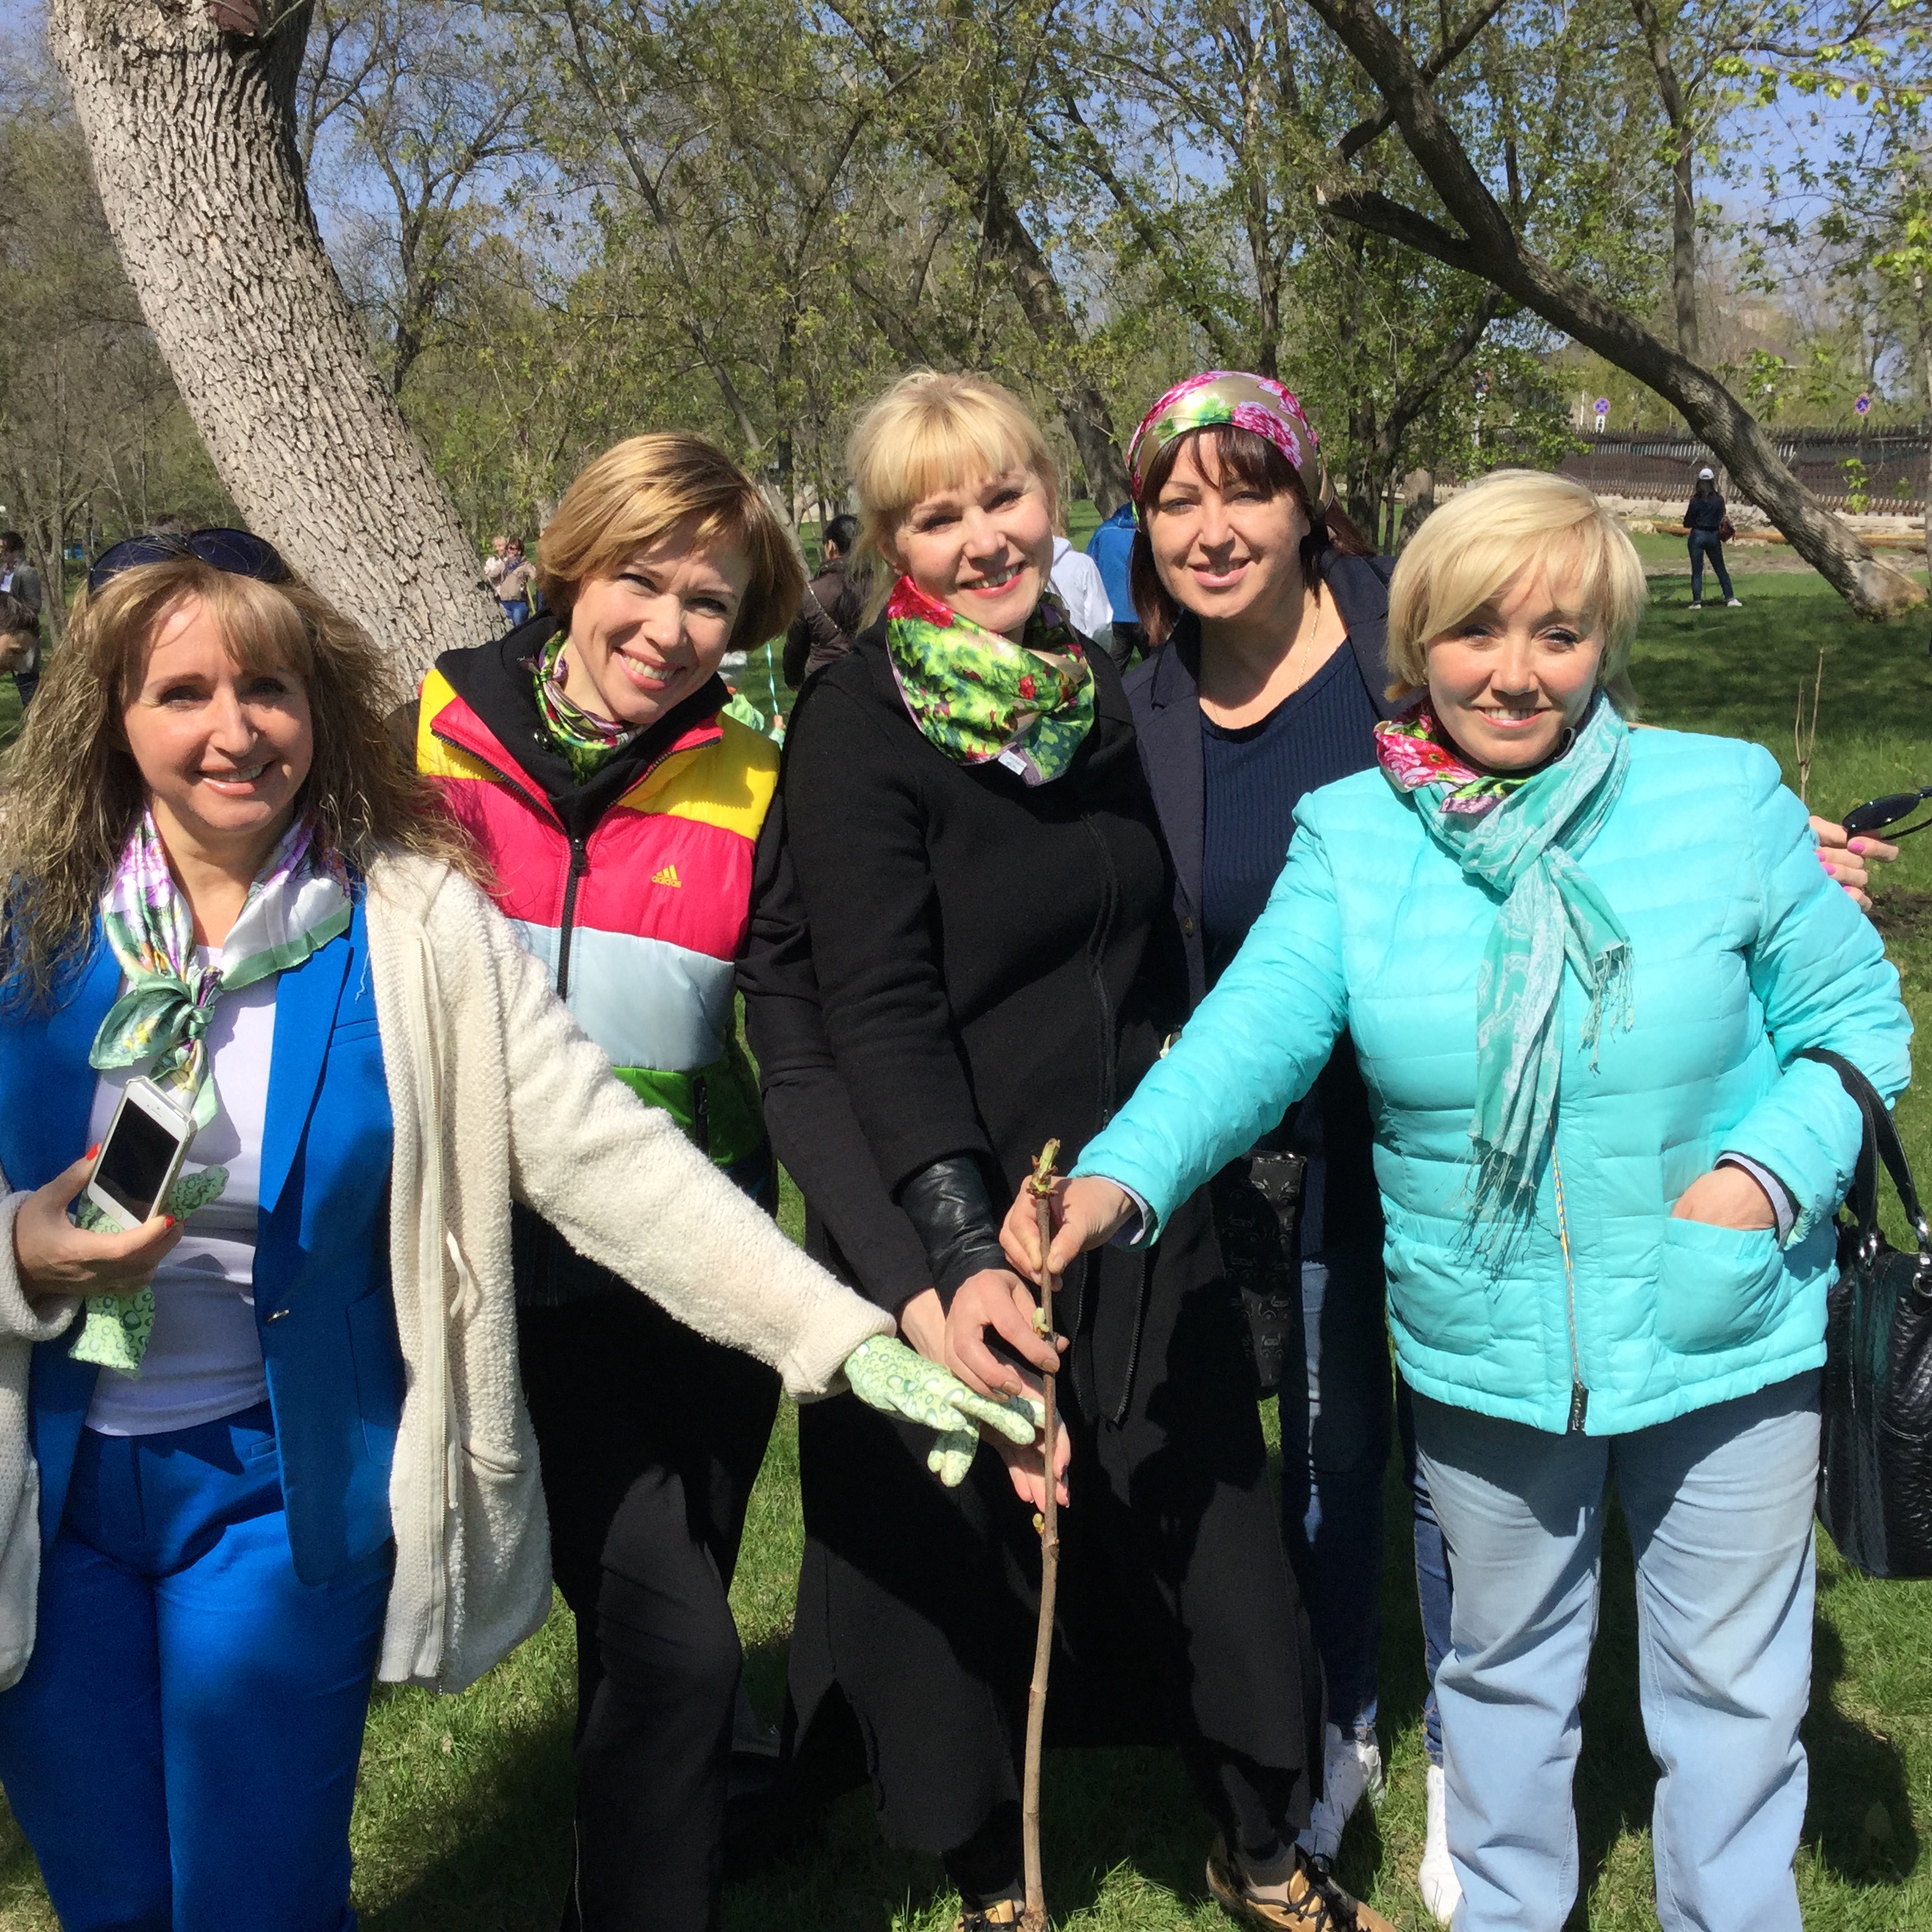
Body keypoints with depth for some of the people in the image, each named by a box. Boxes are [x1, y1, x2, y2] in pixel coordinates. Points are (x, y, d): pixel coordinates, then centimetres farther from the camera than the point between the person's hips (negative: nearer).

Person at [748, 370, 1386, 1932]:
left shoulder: (1094, 689, 6)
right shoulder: (856, 723, -14)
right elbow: (879, 1009, -22)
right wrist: (960, 1249, -30)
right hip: (953, 1225, -5)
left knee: (1209, 1523, 12)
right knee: (964, 1553, 10)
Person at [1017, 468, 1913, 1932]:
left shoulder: (1726, 798, -9)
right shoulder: (1350, 835, -7)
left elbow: (1853, 1018, -2)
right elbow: (1259, 1023, -20)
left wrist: (1767, 1171, -19)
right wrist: (1127, 1175, -38)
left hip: (1725, 1339, -1)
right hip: (1481, 1359, 1)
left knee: (1730, 1685, 17)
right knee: (1502, 1668, 23)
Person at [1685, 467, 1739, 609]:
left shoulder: (1695, 501, -9)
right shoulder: (1719, 500, -1)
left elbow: (1687, 524, -6)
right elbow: (1722, 519, 6)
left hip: (1698, 536, -3)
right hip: (1714, 536, 3)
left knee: (1697, 571, 3)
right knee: (1721, 569, 12)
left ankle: (1697, 601, -2)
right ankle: (1730, 598, 10)